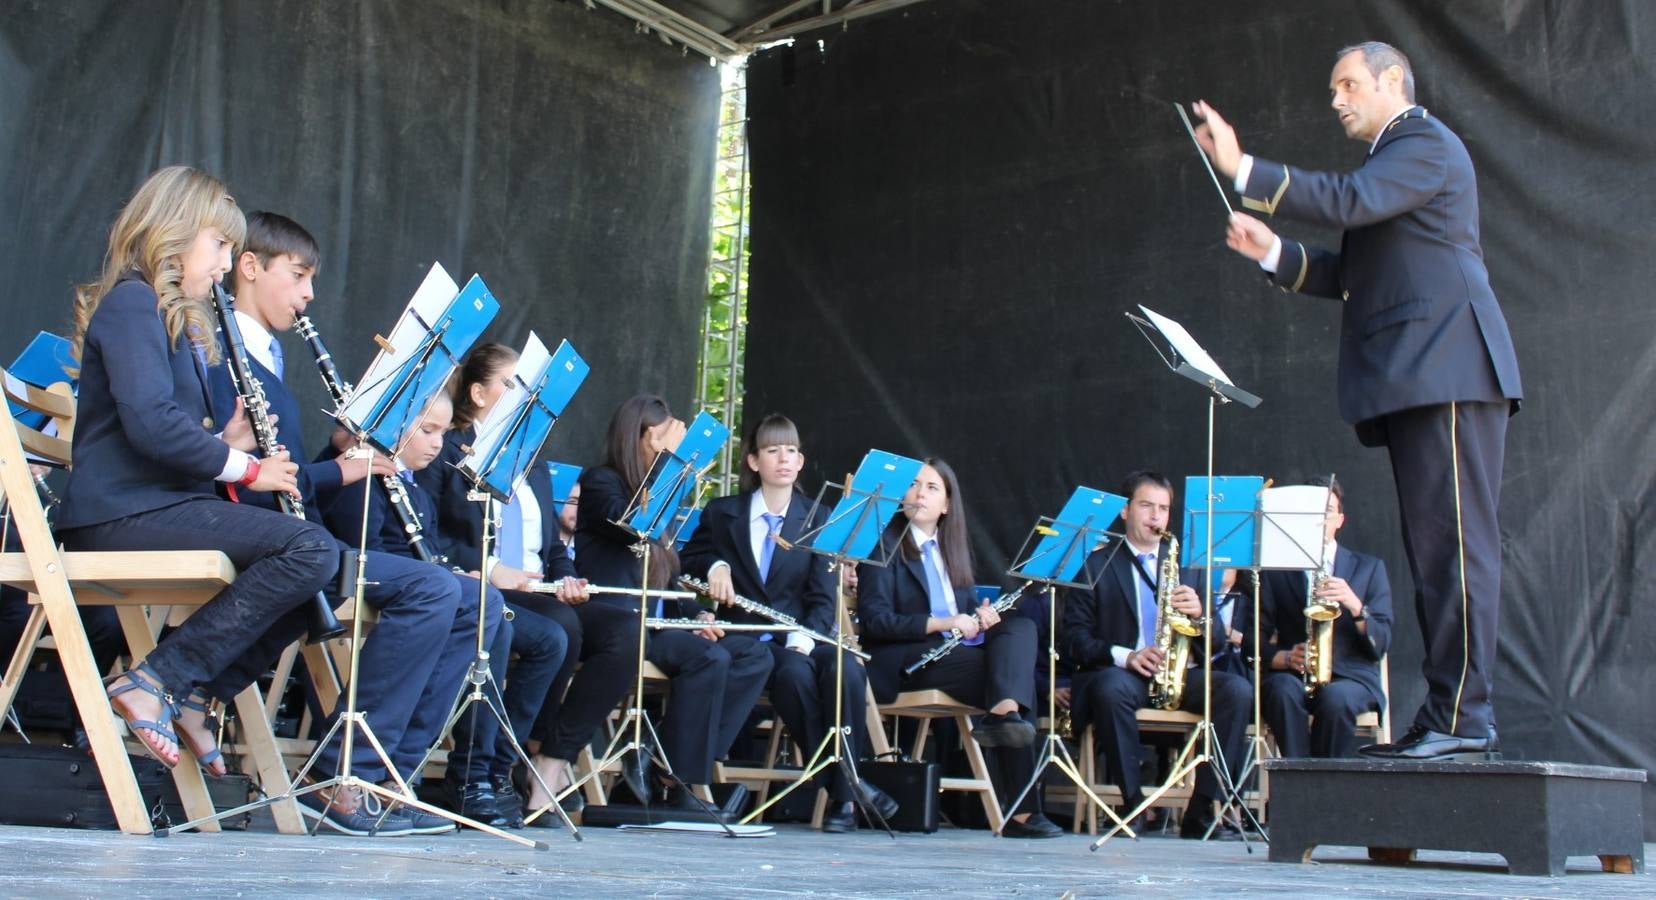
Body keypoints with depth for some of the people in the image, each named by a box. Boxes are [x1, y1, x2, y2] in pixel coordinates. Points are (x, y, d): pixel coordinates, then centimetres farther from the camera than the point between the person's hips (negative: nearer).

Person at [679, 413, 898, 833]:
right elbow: (688, 557, 21)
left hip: (801, 636, 1)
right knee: (795, 672, -36)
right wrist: (714, 565, -4)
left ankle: (844, 793, -27)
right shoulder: (722, 513, 10)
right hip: (747, 640, -1)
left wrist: (804, 638, -19)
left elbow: (823, 598, 2)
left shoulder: (817, 520, 10)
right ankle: (842, 786, -27)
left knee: (847, 669, -33)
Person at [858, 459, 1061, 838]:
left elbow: (969, 607, 21)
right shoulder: (884, 543, 1)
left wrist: (982, 616, -5)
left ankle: (1004, 711, -44)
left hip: (957, 651, 7)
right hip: (902, 661, -7)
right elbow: (875, 620, -10)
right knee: (1010, 666, -28)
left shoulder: (954, 548, 23)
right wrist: (940, 623, -20)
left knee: (1021, 625, -20)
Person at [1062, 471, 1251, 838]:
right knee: (1112, 688, -38)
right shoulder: (1096, 565, 11)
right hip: (1121, 671, -3)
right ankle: (1133, 803, -27)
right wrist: (1124, 656, -17)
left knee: (1238, 690, -26)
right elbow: (1075, 639, 1)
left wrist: (1199, 614, -7)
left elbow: (1217, 643, 16)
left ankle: (1202, 809, -24)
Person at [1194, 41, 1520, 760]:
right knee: (1435, 550, 7)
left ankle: (1464, 716, -14)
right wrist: (1273, 252, 12)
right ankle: (1440, 721, 8)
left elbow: (1349, 201, -19)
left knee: (1455, 544, -12)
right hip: (1413, 381, 10)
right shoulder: (1390, 160, 27)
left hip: (1445, 371, -10)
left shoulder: (1425, 143, -2)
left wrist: (1243, 171, -21)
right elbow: (1351, 276, 24)